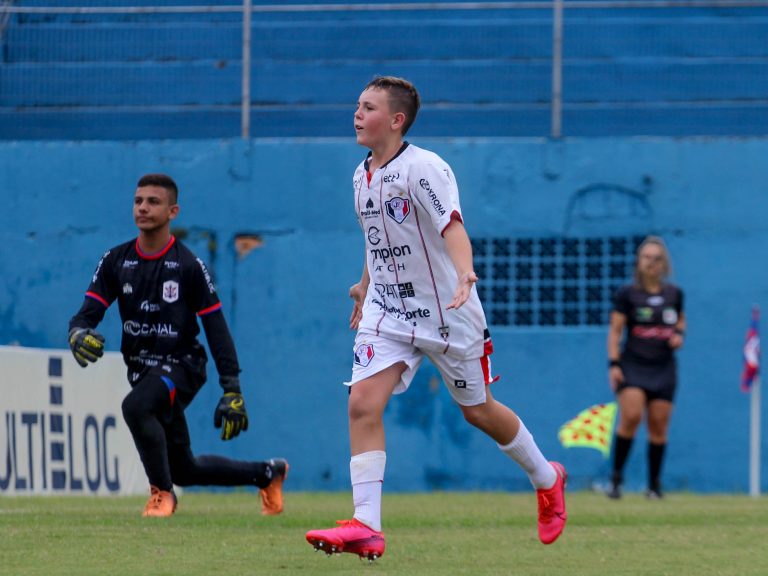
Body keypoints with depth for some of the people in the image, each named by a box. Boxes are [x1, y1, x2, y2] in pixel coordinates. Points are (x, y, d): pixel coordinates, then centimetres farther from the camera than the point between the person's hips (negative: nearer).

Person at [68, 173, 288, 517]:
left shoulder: (189, 266, -10)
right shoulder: (115, 261, 2)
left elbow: (216, 327, -9)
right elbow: (88, 312, -3)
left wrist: (232, 391, -14)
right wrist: (78, 334, -29)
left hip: (181, 366, -6)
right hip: (141, 369, 6)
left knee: (135, 406, -36)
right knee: (184, 471, 13)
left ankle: (162, 492, -18)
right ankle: (266, 473, 36)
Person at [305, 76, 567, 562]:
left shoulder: (424, 168, -18)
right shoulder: (362, 175, 6)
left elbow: (452, 224, -33)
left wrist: (464, 271, -50)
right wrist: (365, 284, 33)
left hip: (446, 312, -6)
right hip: (386, 312, 6)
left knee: (477, 410, 9)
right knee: (363, 403, -15)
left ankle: (547, 479, 36)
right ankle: (366, 526, -18)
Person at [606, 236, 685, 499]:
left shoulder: (674, 294, 9)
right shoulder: (627, 294, 0)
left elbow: (680, 320, 25)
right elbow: (615, 330, -1)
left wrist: (679, 334, 3)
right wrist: (613, 363, -10)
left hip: (664, 368, 3)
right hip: (632, 366, -3)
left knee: (658, 426, 2)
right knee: (631, 415, -21)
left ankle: (654, 484, 11)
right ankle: (616, 476, -9)